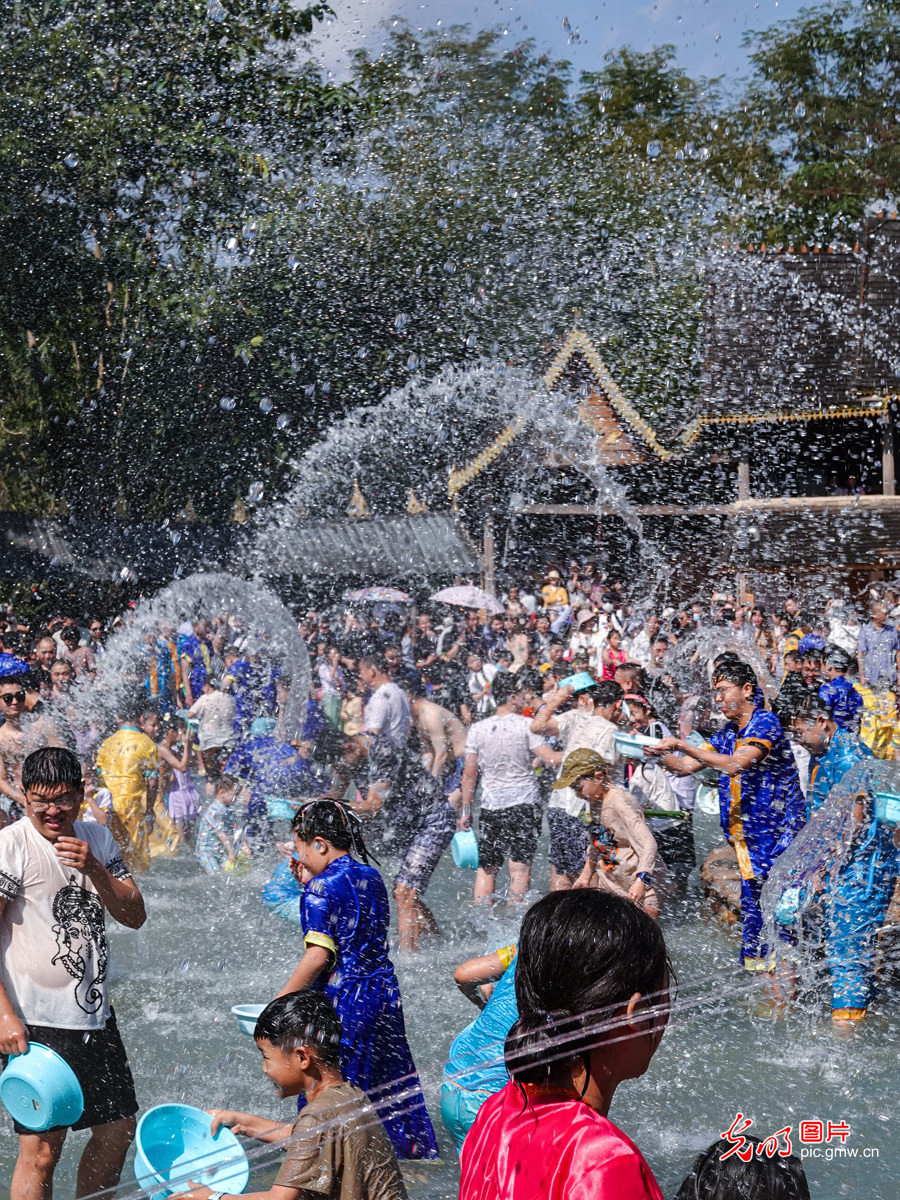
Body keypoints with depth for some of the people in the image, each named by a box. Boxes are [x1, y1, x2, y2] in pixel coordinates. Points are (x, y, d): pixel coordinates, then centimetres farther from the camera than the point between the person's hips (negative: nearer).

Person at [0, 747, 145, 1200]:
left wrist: (93, 869, -13)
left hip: (95, 1014, 7)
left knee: (118, 1132, 13)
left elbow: (135, 916, 4)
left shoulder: (97, 839, 8)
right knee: (41, 1149, -7)